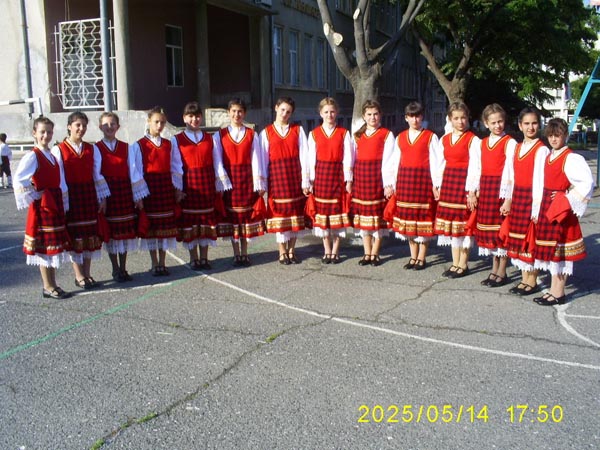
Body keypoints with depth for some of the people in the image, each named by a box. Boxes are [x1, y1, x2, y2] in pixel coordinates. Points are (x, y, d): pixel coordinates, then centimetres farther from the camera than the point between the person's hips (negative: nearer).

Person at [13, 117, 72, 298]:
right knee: (44, 246, -1)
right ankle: (48, 287, 6)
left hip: (56, 205, 8)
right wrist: (33, 197, -15)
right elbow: (18, 179, -23)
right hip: (42, 206, -8)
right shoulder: (32, 156, -10)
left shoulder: (53, 157, 13)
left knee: (54, 246, 11)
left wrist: (64, 206, 11)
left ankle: (52, 285, 21)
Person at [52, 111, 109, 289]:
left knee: (90, 235, 8)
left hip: (89, 196, 4)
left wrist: (102, 198, 4)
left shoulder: (92, 149, 8)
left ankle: (87, 274, 20)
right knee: (74, 235, 4)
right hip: (70, 197, -4)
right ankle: (79, 276, 15)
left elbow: (97, 174, 7)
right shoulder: (58, 150, -4)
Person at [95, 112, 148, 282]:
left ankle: (123, 269, 19)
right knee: (111, 233, 5)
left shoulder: (126, 147, 5)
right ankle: (116, 270, 17)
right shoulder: (96, 148, -2)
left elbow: (133, 171, 3)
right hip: (106, 194, -2)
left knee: (125, 232, 7)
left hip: (124, 193, 2)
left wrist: (138, 196, 1)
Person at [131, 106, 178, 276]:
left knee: (165, 227, 6)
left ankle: (162, 263, 17)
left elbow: (172, 169, 8)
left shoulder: (168, 144, 8)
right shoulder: (139, 145, -3)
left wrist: (176, 188, 2)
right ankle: (154, 265, 14)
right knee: (151, 227, 4)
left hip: (166, 189, 3)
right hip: (149, 190, -3)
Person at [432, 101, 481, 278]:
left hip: (465, 183, -6)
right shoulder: (444, 140, 12)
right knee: (449, 223, 9)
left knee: (463, 223, 0)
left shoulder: (473, 140, -6)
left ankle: (463, 264, 10)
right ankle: (455, 263, 19)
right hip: (447, 182, 6)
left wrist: (472, 191, -16)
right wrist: (436, 186, 8)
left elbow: (474, 167, -11)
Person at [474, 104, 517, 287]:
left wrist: (508, 198, -16)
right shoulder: (483, 143, 12)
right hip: (485, 189, 6)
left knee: (501, 230, 1)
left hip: (501, 190, -6)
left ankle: (502, 273, 13)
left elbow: (510, 172, -12)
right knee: (488, 230, 11)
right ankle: (494, 270, 24)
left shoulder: (510, 143, -8)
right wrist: (475, 191, 7)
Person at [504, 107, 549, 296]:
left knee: (531, 239, 0)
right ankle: (524, 279, 22)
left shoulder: (541, 150, -10)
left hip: (532, 198, -7)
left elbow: (540, 180, -14)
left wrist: (537, 207, -17)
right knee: (518, 238, 11)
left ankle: (532, 282, 12)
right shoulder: (517, 148, 12)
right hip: (517, 197, 7)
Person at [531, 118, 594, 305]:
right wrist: (537, 211, 11)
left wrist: (568, 198, -14)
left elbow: (587, 182, -20)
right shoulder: (548, 158, 12)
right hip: (546, 208, 8)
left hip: (561, 210, -8)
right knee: (550, 250, 13)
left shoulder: (571, 158, -13)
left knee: (559, 249, -2)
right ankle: (553, 290, 23)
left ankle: (559, 293, 7)